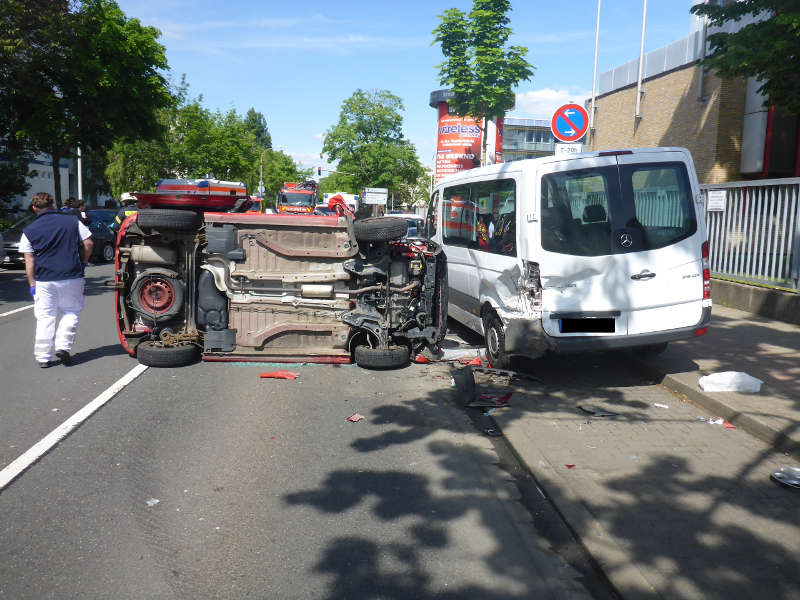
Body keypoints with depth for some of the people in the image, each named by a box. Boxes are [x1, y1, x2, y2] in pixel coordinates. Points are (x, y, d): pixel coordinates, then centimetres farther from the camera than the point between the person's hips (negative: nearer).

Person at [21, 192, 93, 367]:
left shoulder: (30, 230, 3)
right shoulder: (72, 220, 4)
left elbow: (29, 261, 2)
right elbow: (88, 244, 2)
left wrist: (32, 284, 7)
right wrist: (82, 263, 15)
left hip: (44, 280, 0)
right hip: (72, 277, 0)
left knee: (45, 318, 8)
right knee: (71, 312, 16)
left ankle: (43, 358, 11)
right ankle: (63, 346, 4)